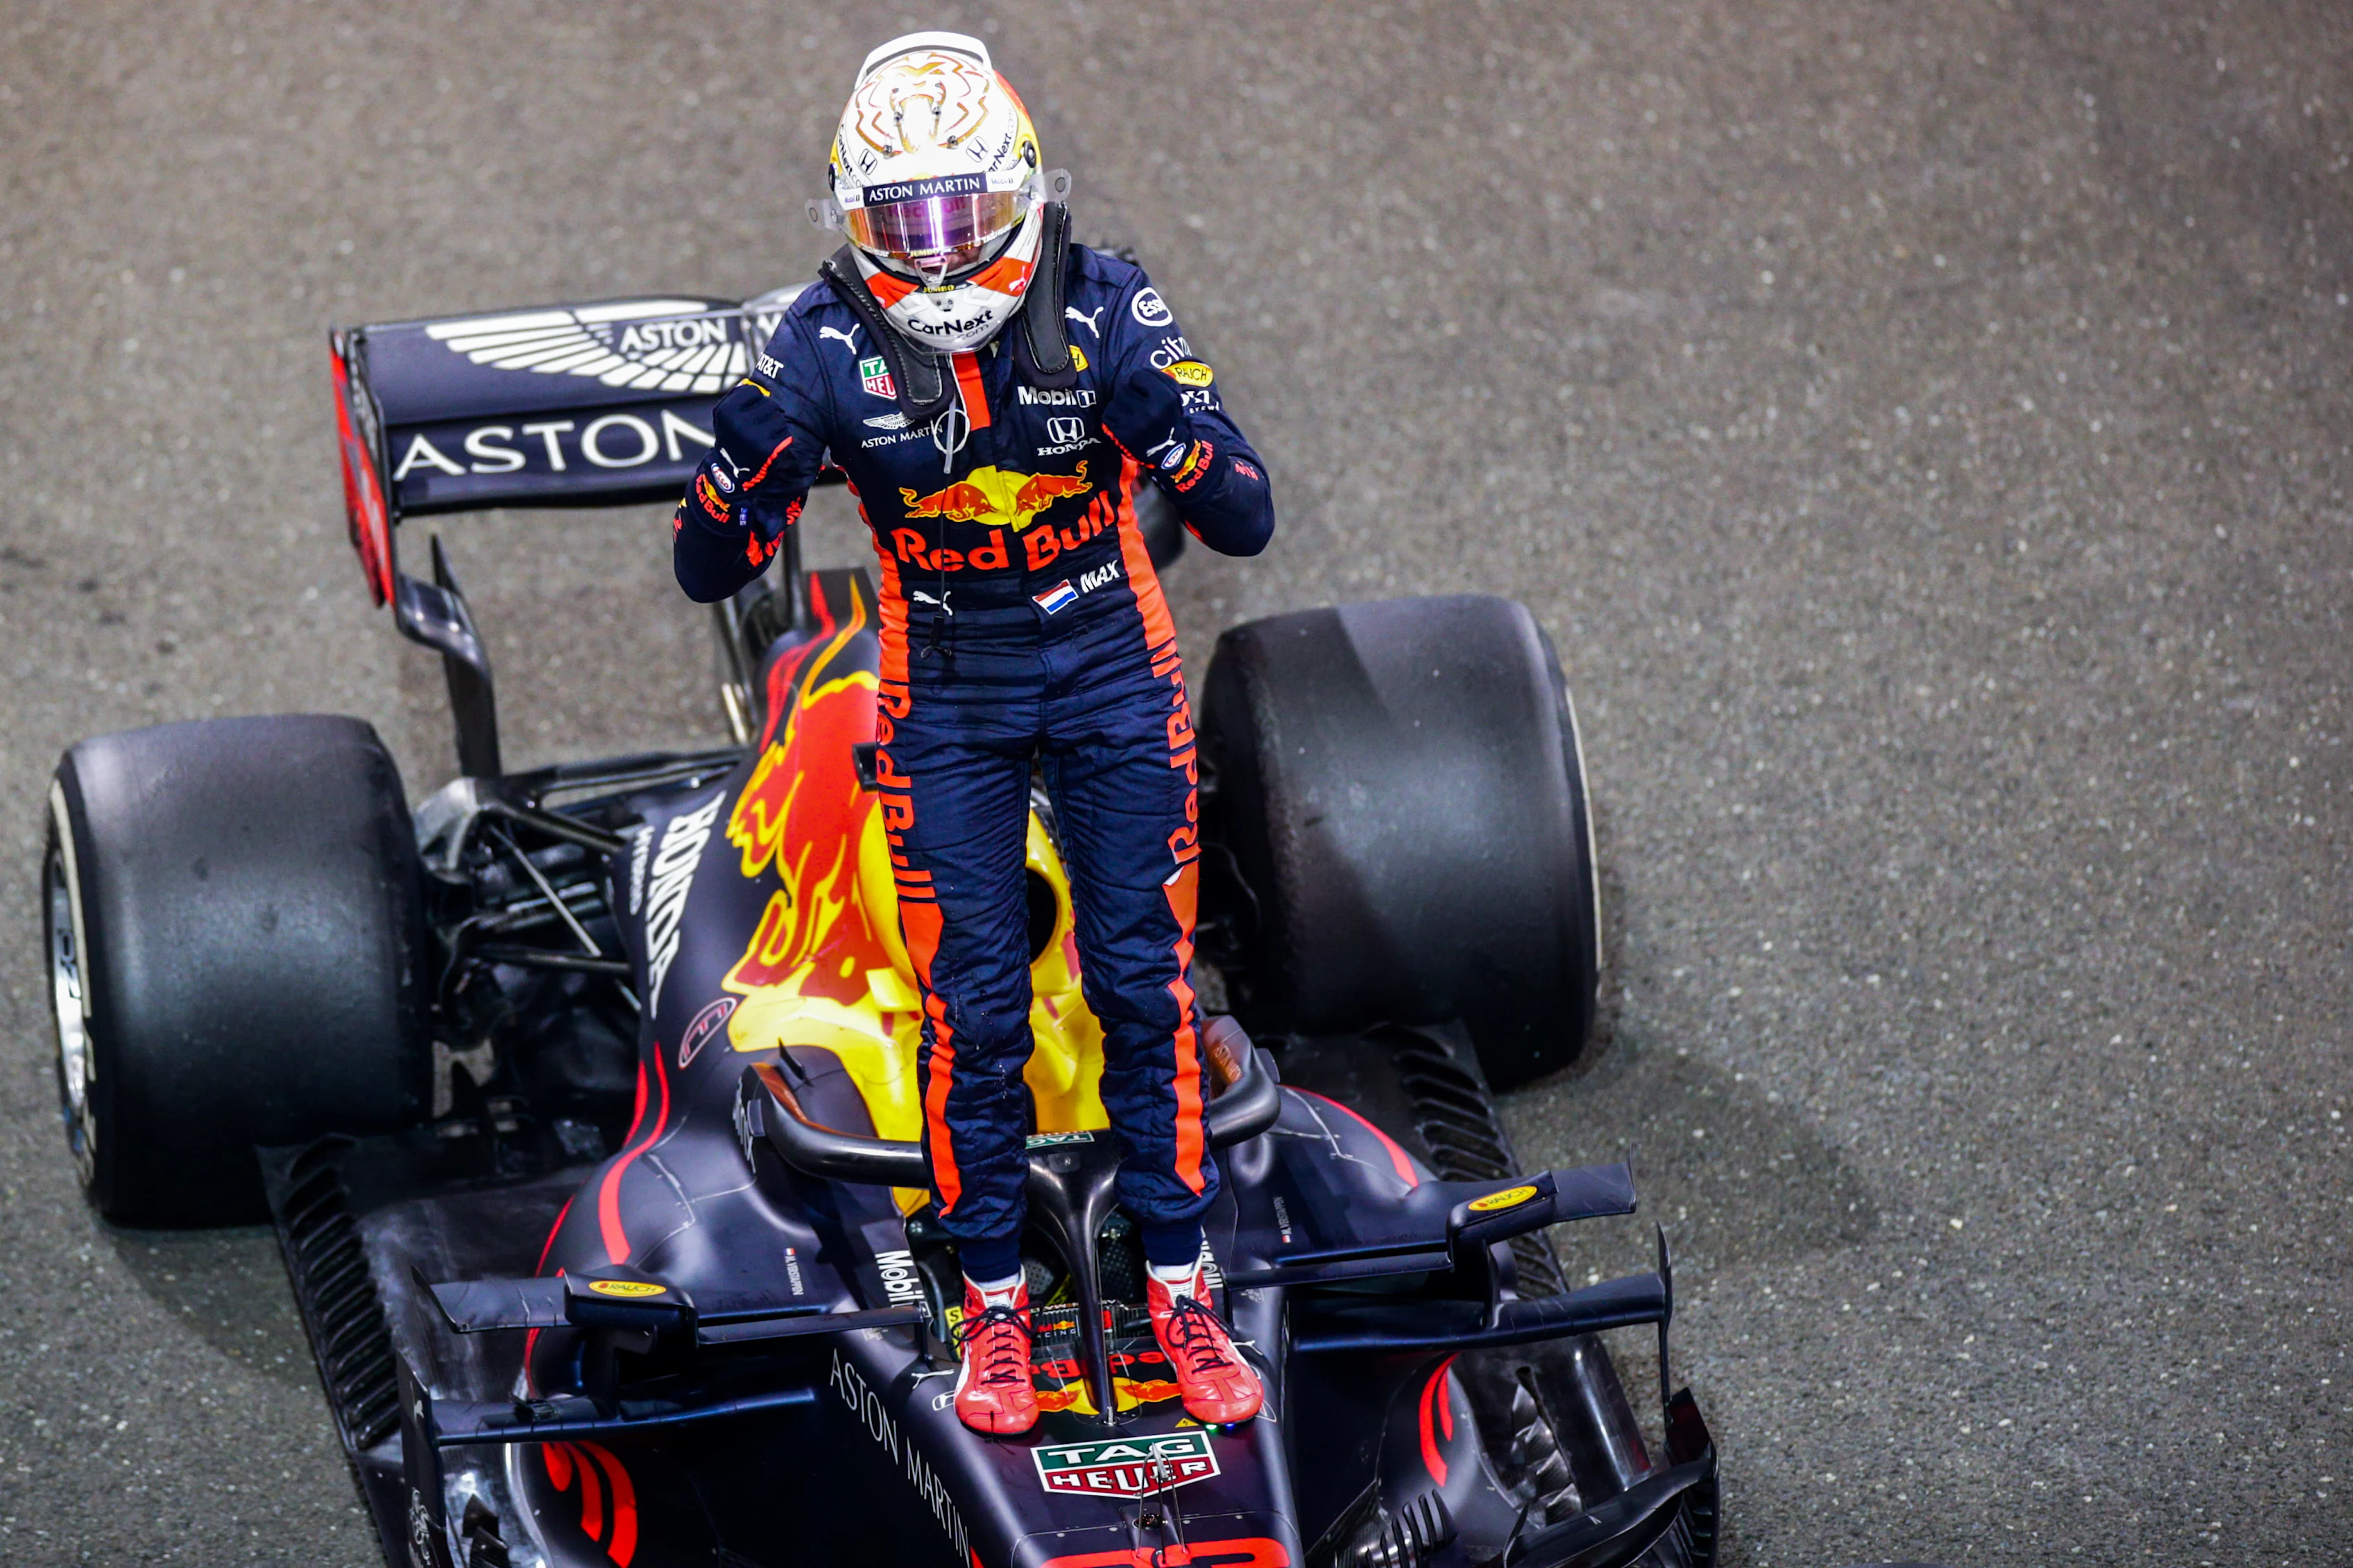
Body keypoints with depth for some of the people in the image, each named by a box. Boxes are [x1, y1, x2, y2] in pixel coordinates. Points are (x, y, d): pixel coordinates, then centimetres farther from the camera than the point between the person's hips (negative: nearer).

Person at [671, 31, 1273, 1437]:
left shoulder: (1107, 309, -17)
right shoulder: (826, 347, -15)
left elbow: (1249, 526, -16)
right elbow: (709, 572, -12)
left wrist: (1167, 428, -36)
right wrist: (741, 460, -33)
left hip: (1113, 671, 0)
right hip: (946, 698, 0)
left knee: (1146, 984, 1)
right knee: (973, 1005, -2)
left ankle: (1181, 1289, 13)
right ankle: (996, 1304, 12)